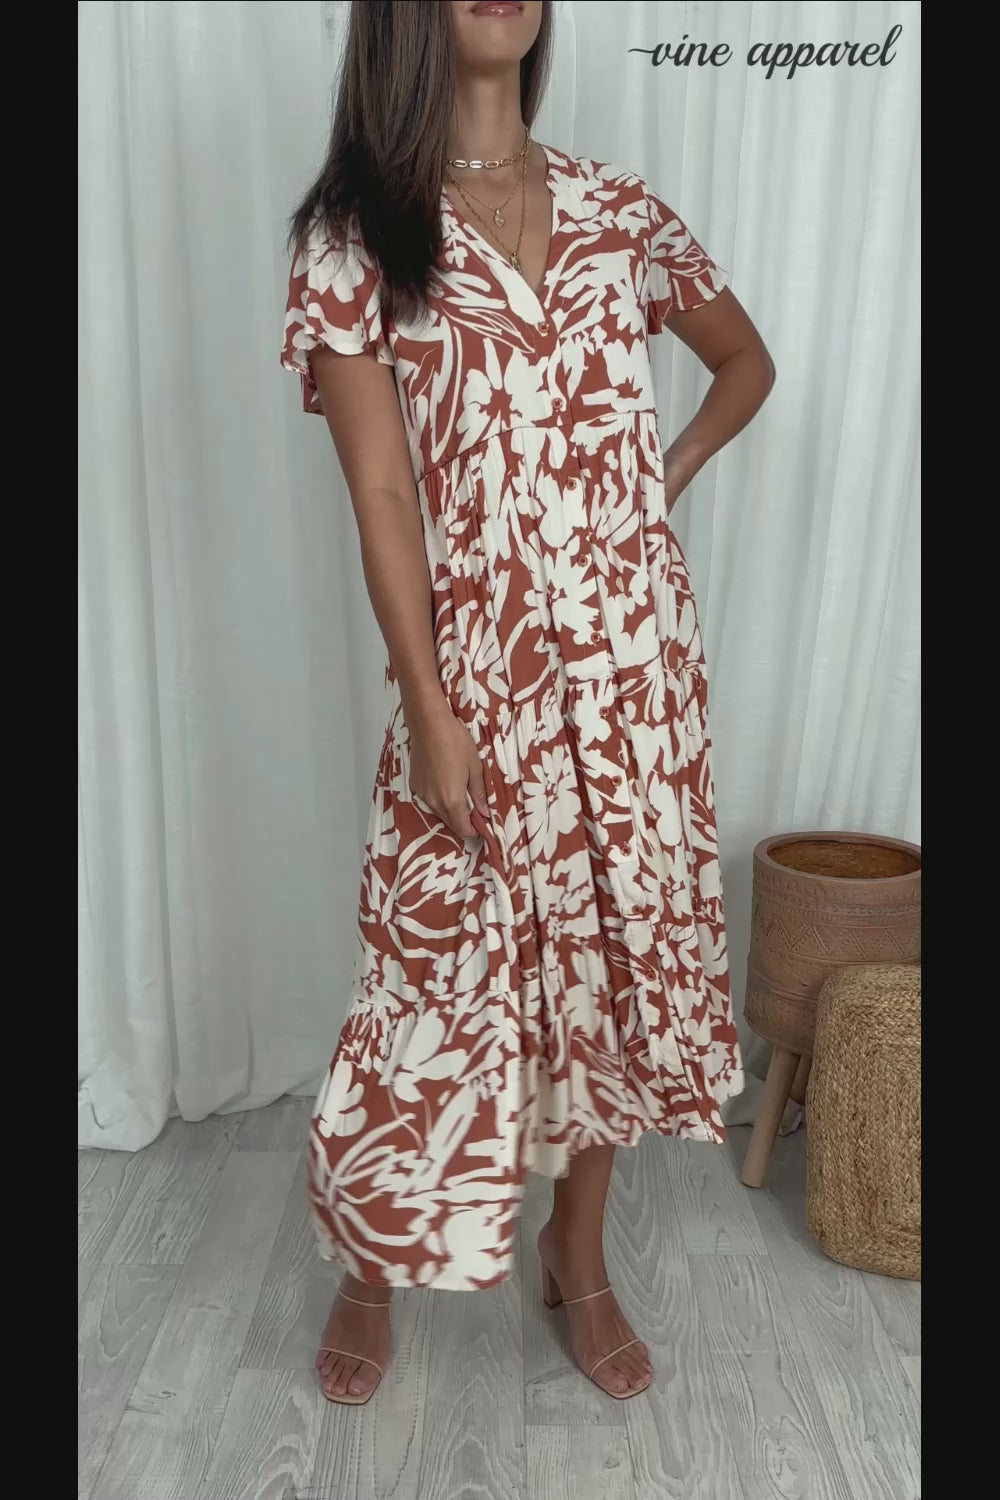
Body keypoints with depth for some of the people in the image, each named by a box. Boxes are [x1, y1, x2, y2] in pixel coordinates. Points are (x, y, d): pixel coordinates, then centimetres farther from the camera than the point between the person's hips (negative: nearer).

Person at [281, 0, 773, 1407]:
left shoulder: (621, 209, 9)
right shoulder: (357, 230, -1)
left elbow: (747, 358, 24)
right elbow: (380, 488, -8)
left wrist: (673, 466, 6)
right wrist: (430, 711, -13)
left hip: (634, 652, 4)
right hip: (479, 663, -3)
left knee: (623, 942, 11)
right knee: (443, 967, 5)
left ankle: (580, 1253, 35)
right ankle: (369, 1270, 33)